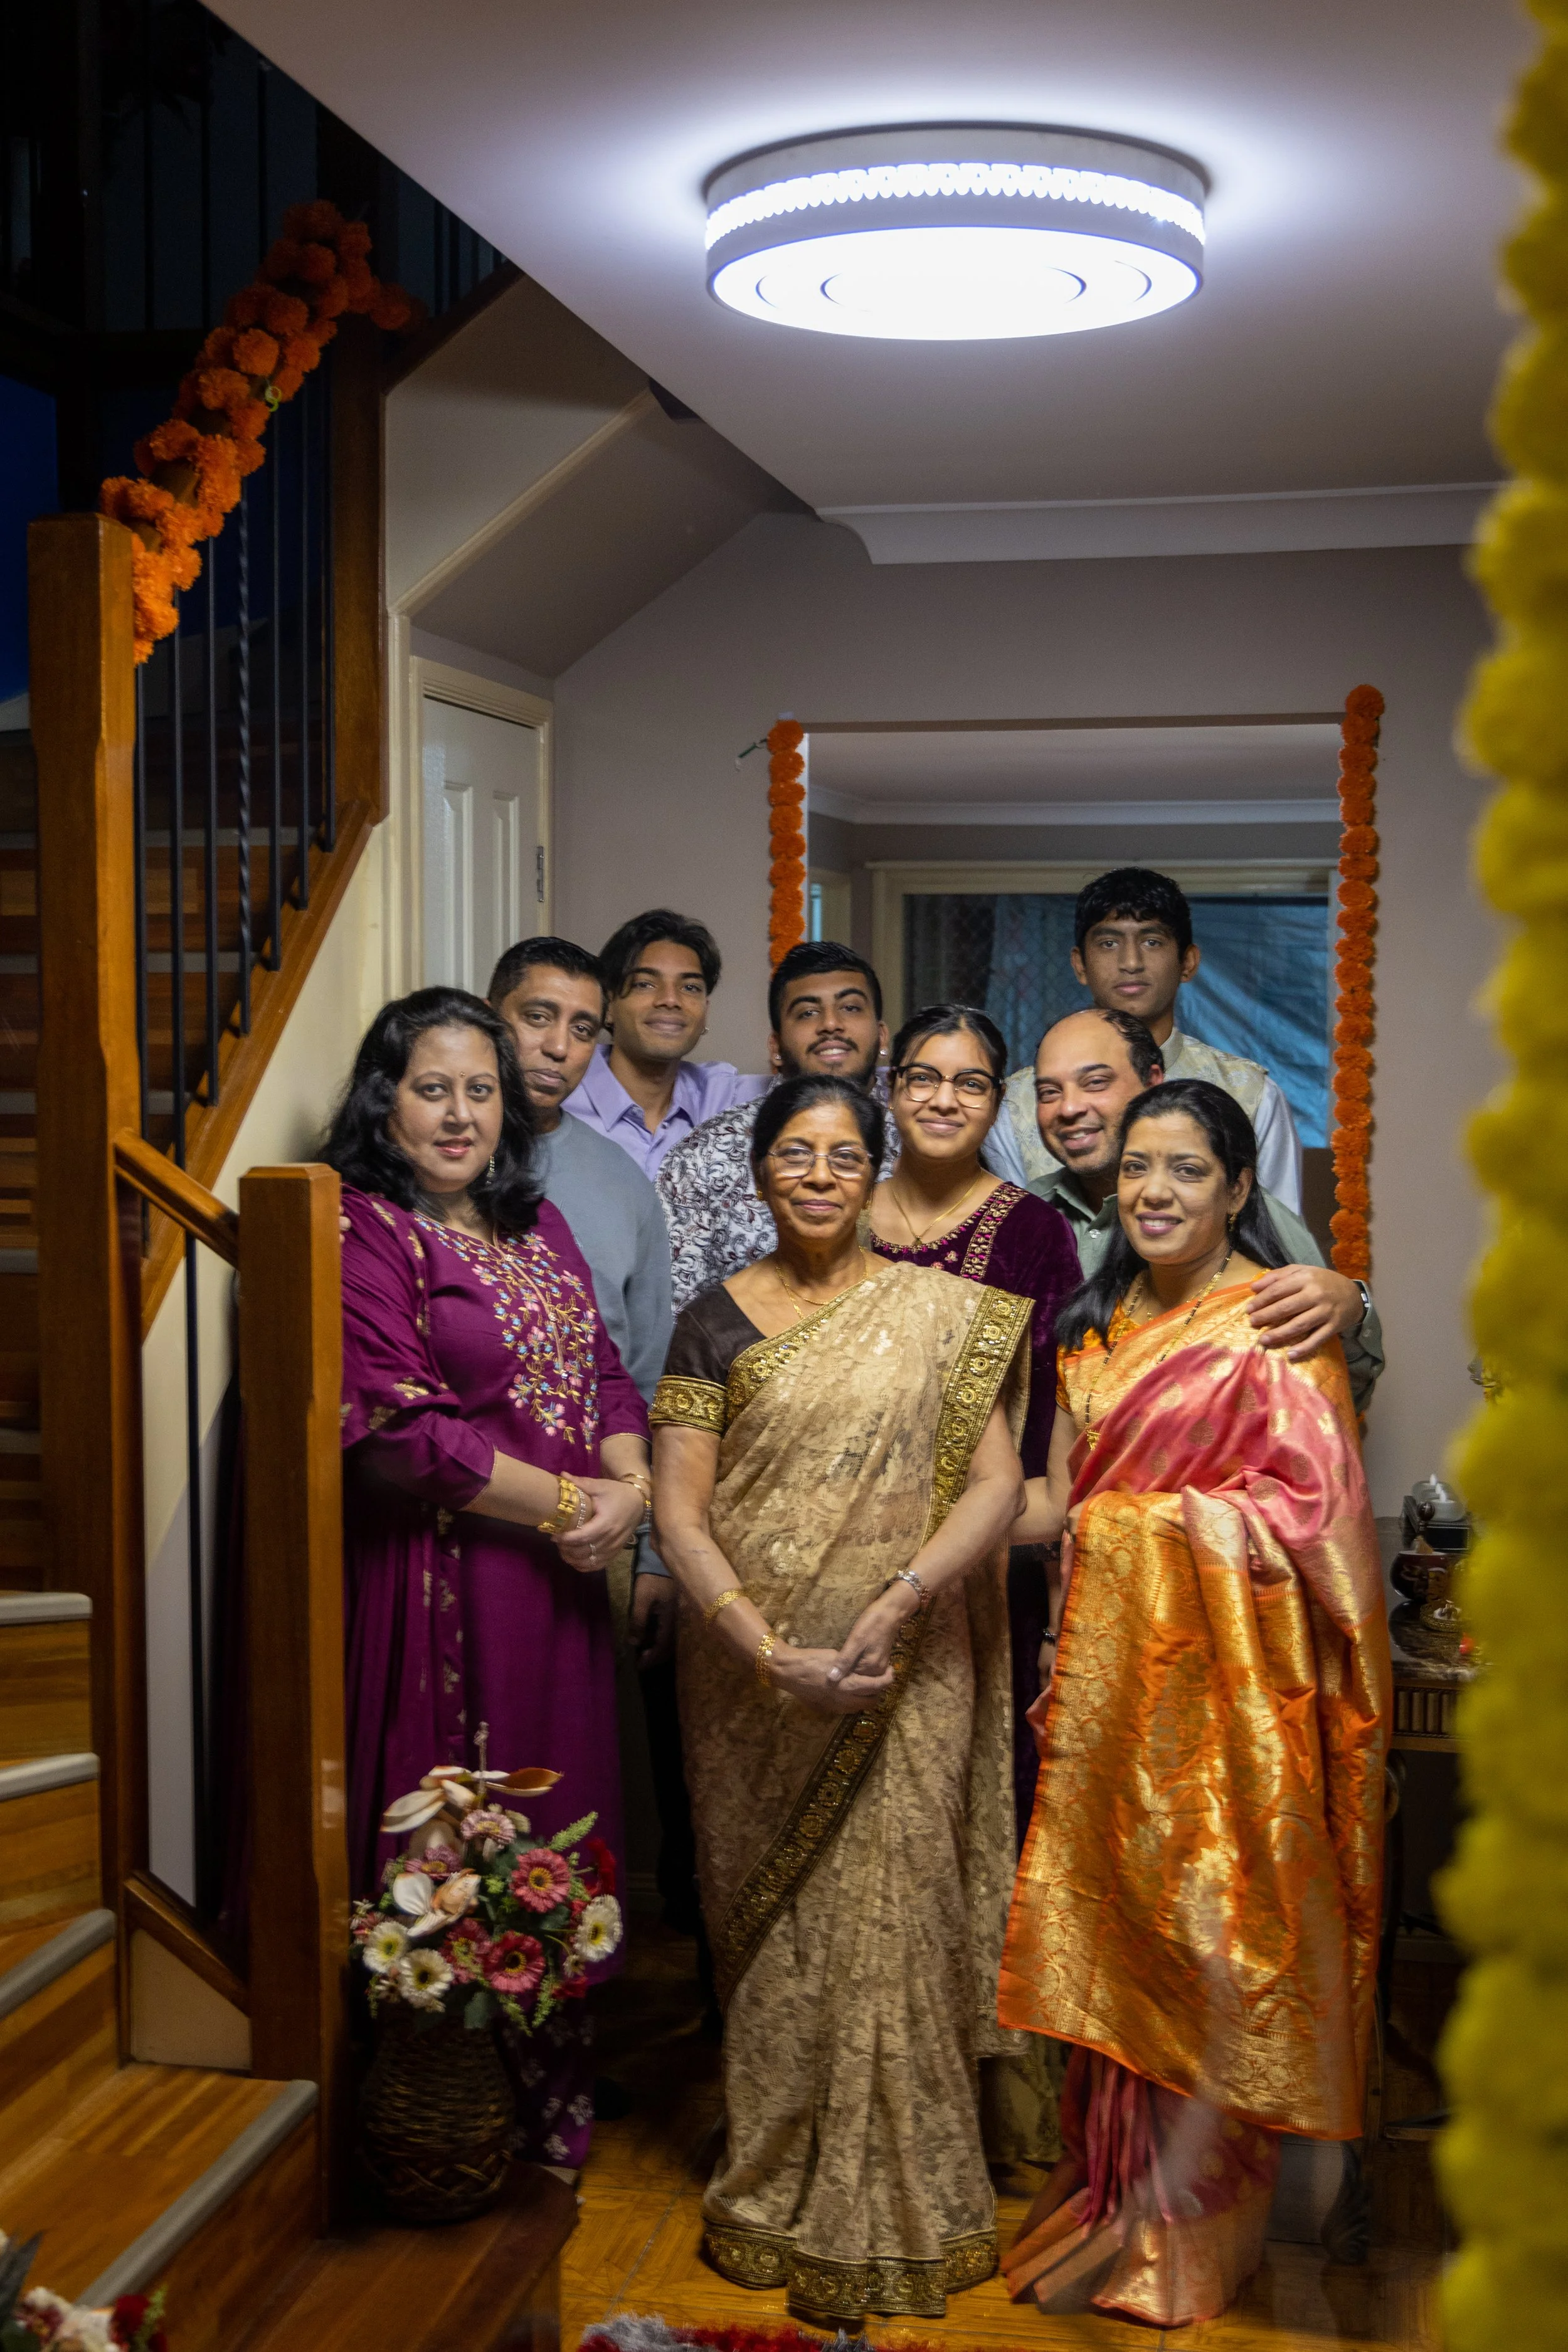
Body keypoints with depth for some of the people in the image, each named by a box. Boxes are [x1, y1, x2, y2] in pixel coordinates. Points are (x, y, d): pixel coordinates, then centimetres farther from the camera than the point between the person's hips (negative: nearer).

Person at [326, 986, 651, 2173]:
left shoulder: (538, 1224, 15)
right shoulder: (362, 1233, -9)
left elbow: (605, 1371, 14)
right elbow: (397, 1428, -17)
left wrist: (630, 1486, -7)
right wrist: (563, 1506, -13)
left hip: (563, 1583, 7)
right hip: (442, 1582, -7)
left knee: (560, 1826, 12)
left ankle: (553, 2092, 27)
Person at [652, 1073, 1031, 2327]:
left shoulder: (943, 1314, 3)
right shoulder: (715, 1321, 3)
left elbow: (997, 1485, -3)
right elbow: (680, 1514, -4)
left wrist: (898, 1597, -18)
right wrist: (772, 1655, -16)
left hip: (904, 1673, -1)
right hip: (752, 1674, 1)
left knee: (886, 1925, 0)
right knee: (772, 1929, 9)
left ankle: (889, 2213, 15)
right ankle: (777, 2192, 25)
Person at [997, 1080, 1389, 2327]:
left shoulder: (1275, 1323, -8)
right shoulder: (1101, 1323, 14)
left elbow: (1311, 1504, -13)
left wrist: (1153, 1515, -12)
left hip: (1225, 1673, -6)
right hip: (1110, 1667, 6)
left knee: (1210, 1931, -1)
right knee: (1111, 1925, 10)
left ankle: (1197, 2232, 14)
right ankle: (1113, 2194, 24)